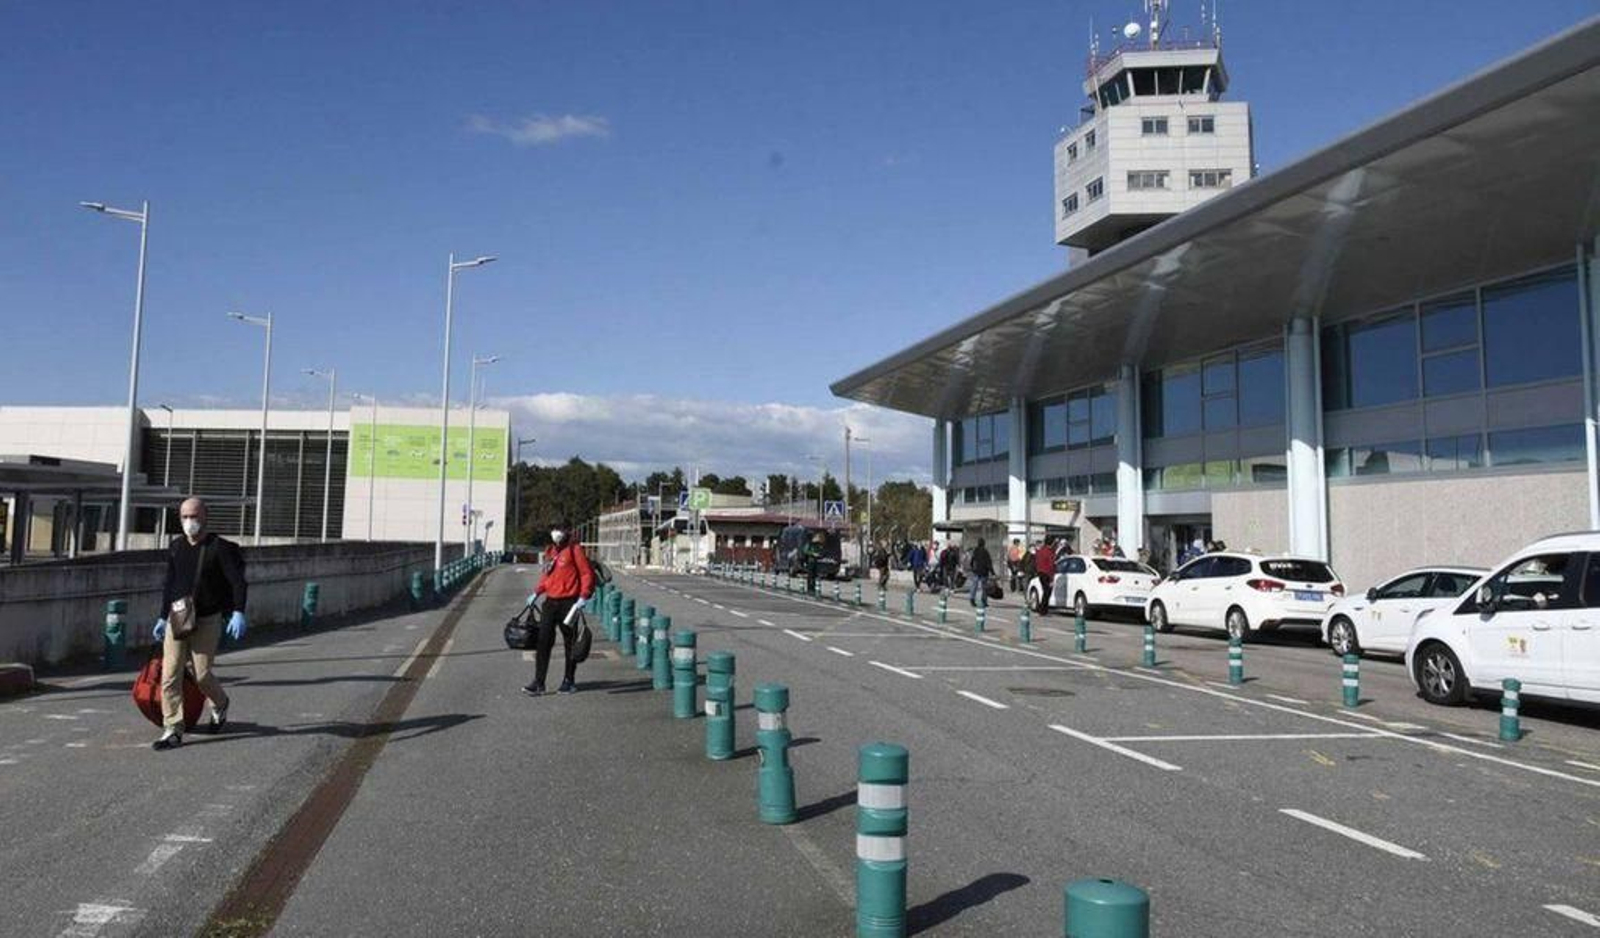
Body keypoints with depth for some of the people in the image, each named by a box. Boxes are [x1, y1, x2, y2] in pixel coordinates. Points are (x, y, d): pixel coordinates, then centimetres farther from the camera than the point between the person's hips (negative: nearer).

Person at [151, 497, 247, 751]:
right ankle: (173, 731, 2)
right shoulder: (175, 547, 9)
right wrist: (163, 617, 19)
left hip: (206, 622, -4)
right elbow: (169, 584, 19)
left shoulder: (219, 548, -7)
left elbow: (237, 581, -13)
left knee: (202, 675, -1)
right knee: (169, 676, -3)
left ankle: (220, 704, 31)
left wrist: (238, 613, -26)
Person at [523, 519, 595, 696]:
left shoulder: (575, 550, -7)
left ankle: (569, 681, 18)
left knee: (570, 643, 6)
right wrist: (536, 593, 11)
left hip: (568, 602, -6)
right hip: (550, 602, 6)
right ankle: (538, 683, 2)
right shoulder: (550, 551, 14)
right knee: (543, 642, 0)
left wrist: (583, 597, -19)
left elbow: (587, 574, -10)